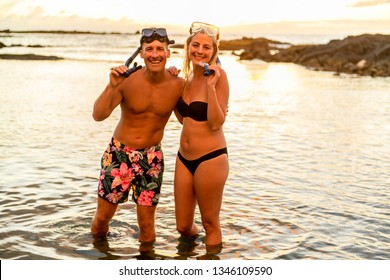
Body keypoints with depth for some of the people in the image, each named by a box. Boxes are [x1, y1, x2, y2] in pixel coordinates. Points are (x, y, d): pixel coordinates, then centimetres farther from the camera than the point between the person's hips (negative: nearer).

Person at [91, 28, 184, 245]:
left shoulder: (177, 85, -10)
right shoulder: (128, 80, -16)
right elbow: (99, 115, -21)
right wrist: (112, 86, -34)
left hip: (152, 157, 1)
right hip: (119, 154, -1)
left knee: (147, 225, 4)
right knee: (102, 218, 9)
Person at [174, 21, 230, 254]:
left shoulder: (218, 75, -13)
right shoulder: (187, 78, 7)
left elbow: (216, 123, -17)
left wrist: (211, 86, -25)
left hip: (211, 158, -7)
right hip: (184, 158, 7)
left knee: (210, 224, 9)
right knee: (183, 225, 16)